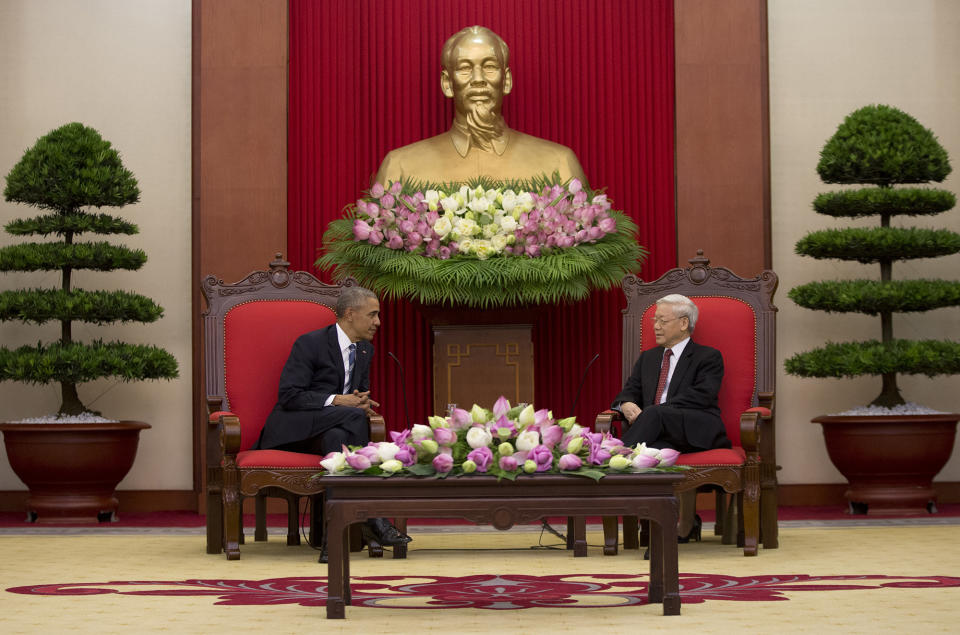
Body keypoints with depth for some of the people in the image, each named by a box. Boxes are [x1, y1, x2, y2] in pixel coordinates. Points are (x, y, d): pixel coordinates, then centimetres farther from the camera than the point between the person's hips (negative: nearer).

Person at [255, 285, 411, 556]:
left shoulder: (365, 350, 14)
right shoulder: (310, 343, -10)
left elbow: (361, 392, 25)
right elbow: (289, 396, -16)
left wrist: (362, 401, -1)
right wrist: (337, 400, -23)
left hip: (331, 430, 6)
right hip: (292, 430, -6)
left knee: (336, 437, -35)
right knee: (353, 415, -34)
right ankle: (373, 518, -35)